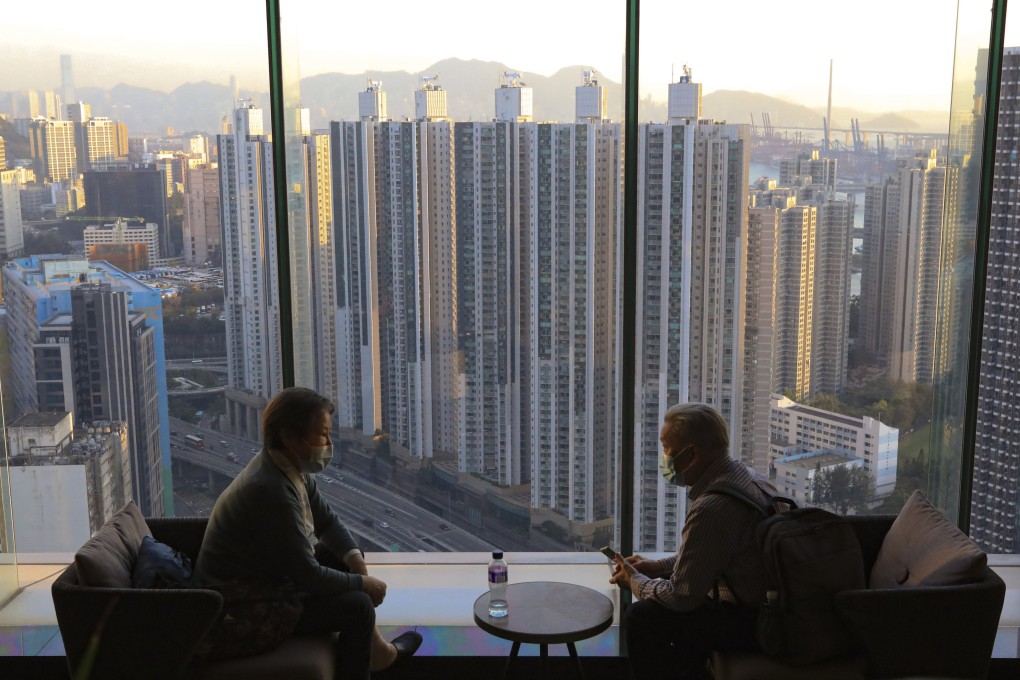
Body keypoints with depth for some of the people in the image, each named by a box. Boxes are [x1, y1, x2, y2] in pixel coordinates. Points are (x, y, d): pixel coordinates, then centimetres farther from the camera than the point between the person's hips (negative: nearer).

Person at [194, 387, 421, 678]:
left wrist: (353, 556, -7)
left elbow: (327, 520, 11)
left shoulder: (290, 467, -3)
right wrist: (364, 583, -14)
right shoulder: (270, 490, -32)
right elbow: (308, 575, -28)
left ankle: (374, 648, 23)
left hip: (265, 575, 10)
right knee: (358, 606, -14)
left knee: (347, 557, 13)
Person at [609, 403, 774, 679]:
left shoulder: (711, 509, -27)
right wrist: (657, 566, 12)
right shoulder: (746, 478, 4)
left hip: (750, 623, -10)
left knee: (642, 617, -7)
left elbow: (681, 596, -20)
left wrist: (635, 581, -1)